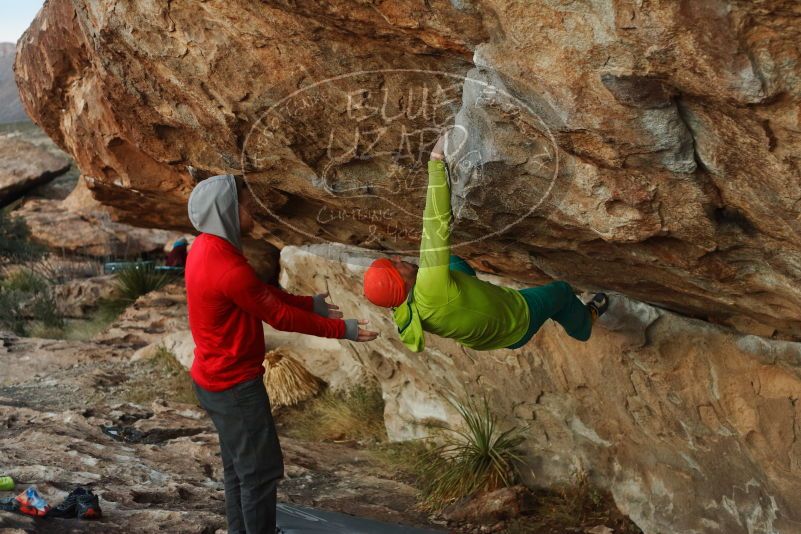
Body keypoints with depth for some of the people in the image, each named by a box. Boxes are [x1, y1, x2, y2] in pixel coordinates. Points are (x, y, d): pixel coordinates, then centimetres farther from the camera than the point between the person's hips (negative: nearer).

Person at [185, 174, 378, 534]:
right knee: (261, 470, 1)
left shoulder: (207, 247, 2)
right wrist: (340, 329, -10)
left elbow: (261, 292, 13)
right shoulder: (228, 268, -28)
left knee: (238, 467, 19)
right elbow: (279, 315, -19)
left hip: (217, 378, 10)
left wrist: (309, 304, 16)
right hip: (234, 385, -10)